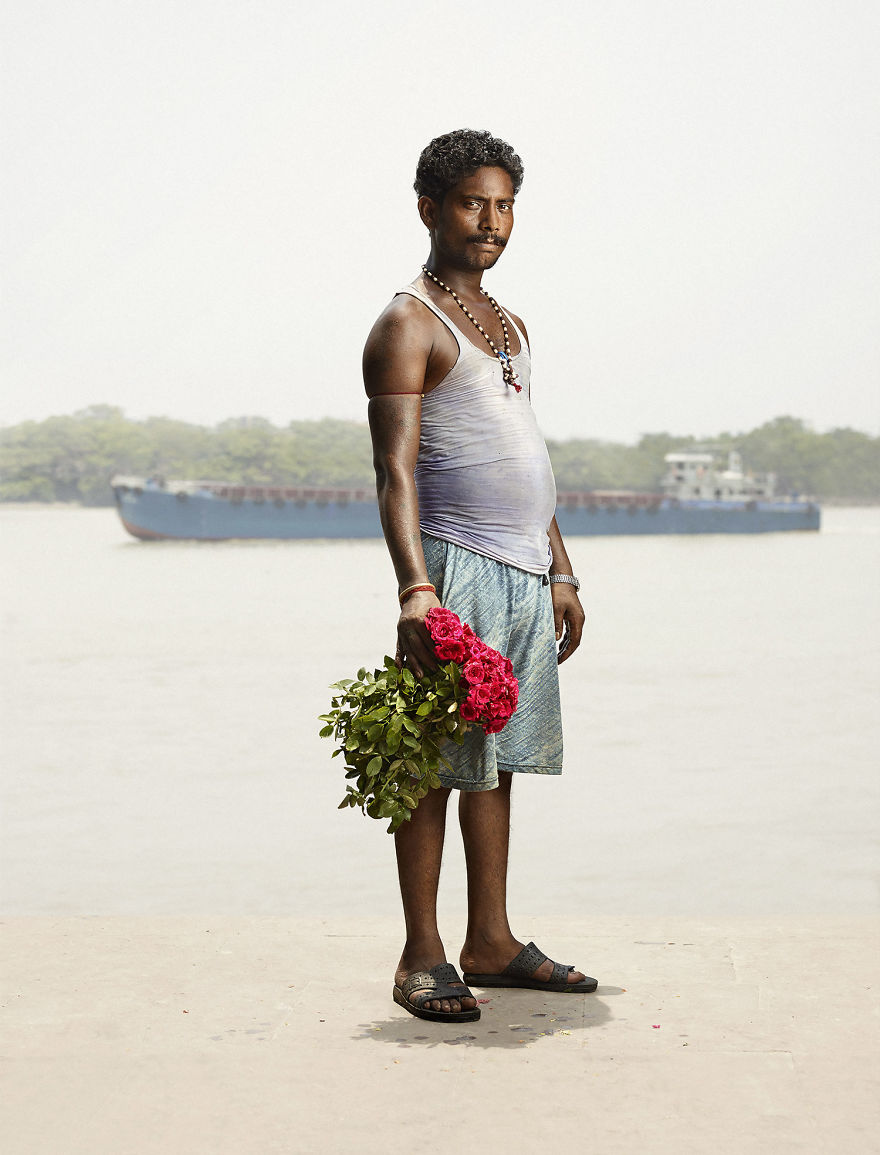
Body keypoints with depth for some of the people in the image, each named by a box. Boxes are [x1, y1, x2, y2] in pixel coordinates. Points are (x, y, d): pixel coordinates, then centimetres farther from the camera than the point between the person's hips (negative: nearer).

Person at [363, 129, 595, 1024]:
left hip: (525, 573, 8)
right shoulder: (408, 324, -5)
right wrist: (415, 588, -25)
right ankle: (422, 958, 1)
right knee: (438, 763, -5)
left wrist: (560, 571, 21)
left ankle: (491, 942, 17)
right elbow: (396, 471, -14)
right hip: (457, 570, -8)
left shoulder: (508, 326, 20)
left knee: (499, 758, 10)